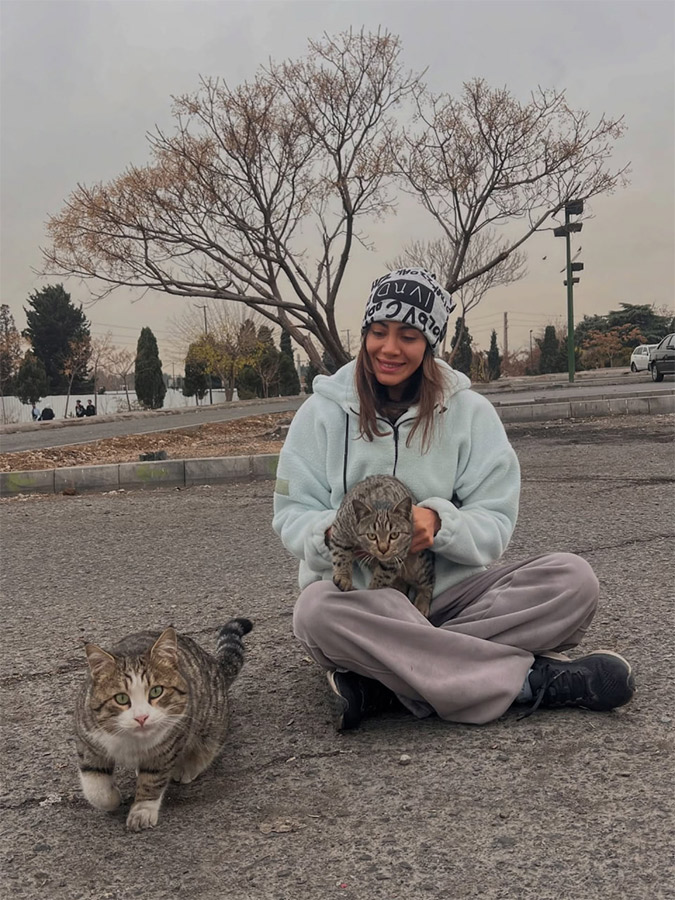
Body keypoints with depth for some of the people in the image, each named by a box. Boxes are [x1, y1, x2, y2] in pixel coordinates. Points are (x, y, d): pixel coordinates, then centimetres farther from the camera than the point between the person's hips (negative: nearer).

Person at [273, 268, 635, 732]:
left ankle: (380, 684, -29)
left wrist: (438, 522, -24)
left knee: (573, 578, -23)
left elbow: (495, 524, -3)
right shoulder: (323, 411, 3)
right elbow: (292, 514, 0)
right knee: (316, 610, -38)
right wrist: (333, 533, -23)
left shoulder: (470, 411, 3)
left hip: (450, 590, 2)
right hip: (354, 591, -1)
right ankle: (529, 678, -28)